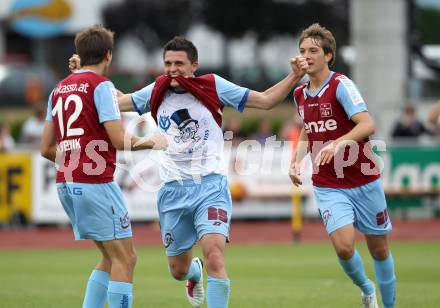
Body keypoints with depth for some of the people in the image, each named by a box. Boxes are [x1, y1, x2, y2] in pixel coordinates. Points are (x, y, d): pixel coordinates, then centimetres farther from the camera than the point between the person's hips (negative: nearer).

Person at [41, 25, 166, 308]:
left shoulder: (60, 89, 15)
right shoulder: (101, 85, -7)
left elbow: (46, 149, 17)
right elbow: (119, 140, -16)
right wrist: (152, 143, 2)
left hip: (66, 184, 8)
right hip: (95, 182, -8)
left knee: (112, 258, 16)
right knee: (125, 259, -4)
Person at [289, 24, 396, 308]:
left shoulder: (341, 85, -12)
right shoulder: (300, 95, 6)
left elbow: (367, 125, -25)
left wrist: (337, 143, -40)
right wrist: (296, 160, 7)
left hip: (364, 182, -3)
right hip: (328, 186, 3)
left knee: (379, 249, 6)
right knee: (343, 246, -17)